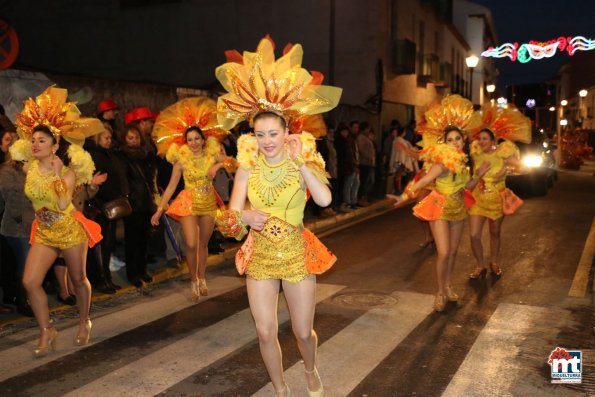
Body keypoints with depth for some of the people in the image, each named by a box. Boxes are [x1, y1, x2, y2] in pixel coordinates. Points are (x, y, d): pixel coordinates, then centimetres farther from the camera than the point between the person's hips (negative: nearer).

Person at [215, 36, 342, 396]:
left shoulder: (303, 160, -10)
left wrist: (299, 161, -27)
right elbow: (232, 213, -7)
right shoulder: (249, 166, -5)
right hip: (260, 256, 2)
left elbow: (324, 199, -29)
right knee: (266, 333, 4)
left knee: (304, 331, 9)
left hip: (297, 254, -1)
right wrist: (243, 216, -30)